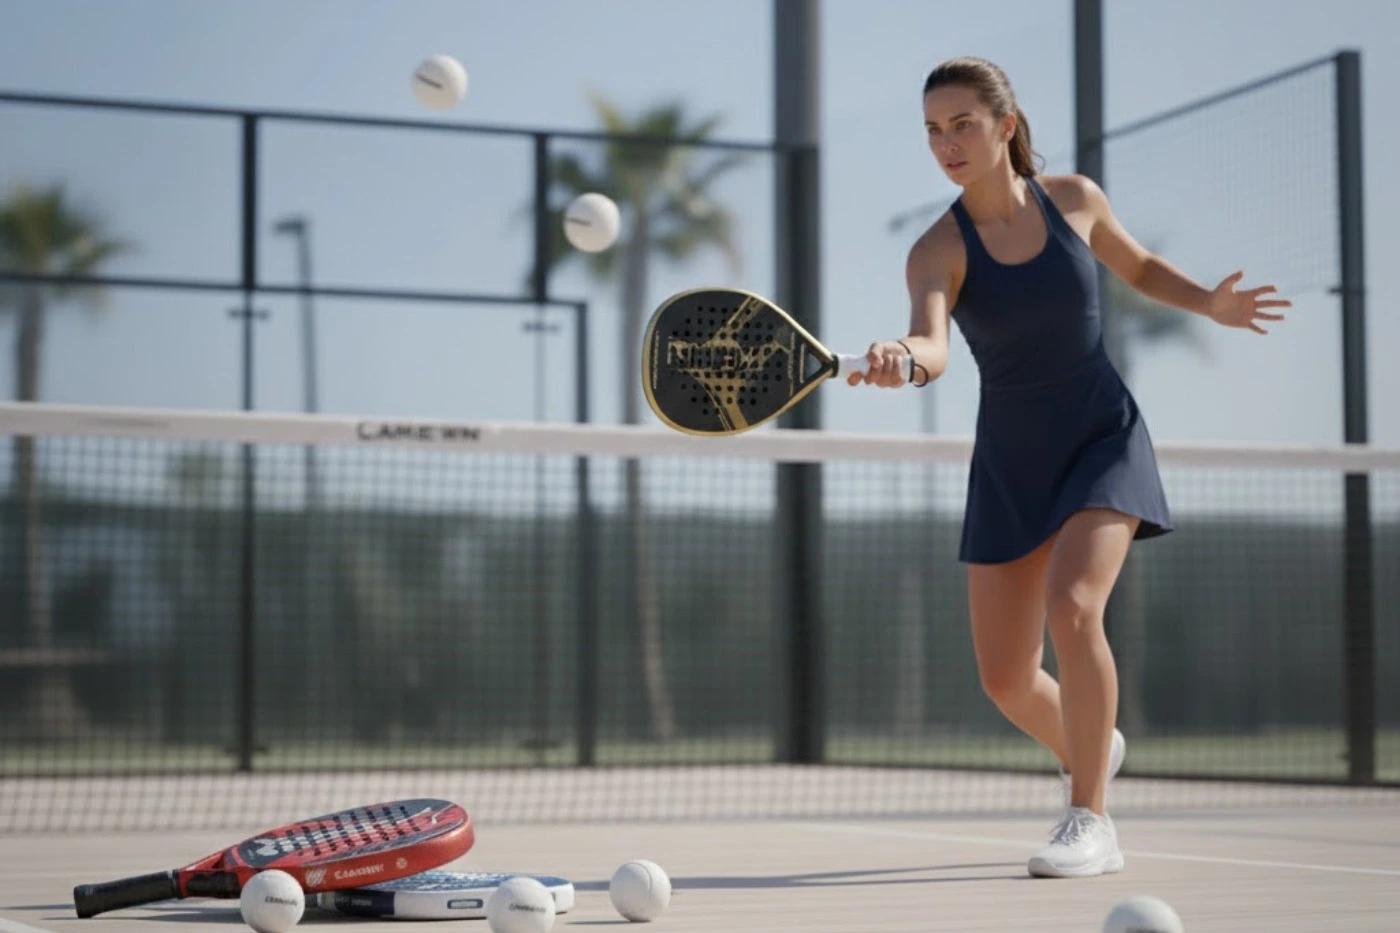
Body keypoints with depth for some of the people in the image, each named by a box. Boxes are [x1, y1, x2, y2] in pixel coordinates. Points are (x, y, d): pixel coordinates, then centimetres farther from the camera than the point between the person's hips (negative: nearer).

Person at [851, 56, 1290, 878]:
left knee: (1072, 606, -28)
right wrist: (897, 361, -56)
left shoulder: (1075, 198, -6)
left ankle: (1091, 823, -16)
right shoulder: (937, 250, -13)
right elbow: (932, 347, -33)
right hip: (1011, 464, 2)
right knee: (1005, 680, 3)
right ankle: (1091, 749, 38)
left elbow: (1141, 266, 15)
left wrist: (1209, 303, -2)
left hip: (1104, 439, -1)